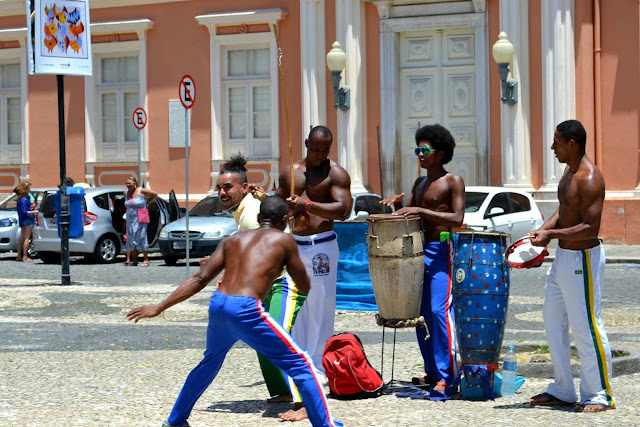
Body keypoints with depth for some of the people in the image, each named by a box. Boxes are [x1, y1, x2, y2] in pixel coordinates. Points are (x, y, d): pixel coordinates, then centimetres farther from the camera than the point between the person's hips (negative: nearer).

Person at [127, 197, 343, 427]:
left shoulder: (233, 240, 21)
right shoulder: (283, 240, 9)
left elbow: (199, 280, 14)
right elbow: (305, 286, 14)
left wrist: (159, 308, 15)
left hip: (217, 305, 6)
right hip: (246, 310, -6)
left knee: (210, 362, 33)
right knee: (301, 365, 4)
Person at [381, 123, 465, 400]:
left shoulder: (453, 181, -4)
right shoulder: (419, 183, 19)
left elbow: (457, 219, -16)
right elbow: (408, 217, 21)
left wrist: (420, 210, -22)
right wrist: (397, 204, 0)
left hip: (441, 252, -8)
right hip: (419, 251, 8)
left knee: (440, 311, -17)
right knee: (421, 313, 8)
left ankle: (445, 377, -18)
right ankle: (432, 372, 16)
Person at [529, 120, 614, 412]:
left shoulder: (590, 179, -20)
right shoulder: (569, 172, 11)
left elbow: (590, 228, -25)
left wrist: (553, 234, -27)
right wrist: (542, 231, 6)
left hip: (583, 259, -10)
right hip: (563, 257, 10)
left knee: (585, 327, -5)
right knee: (553, 321, 14)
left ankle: (600, 394, 4)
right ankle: (562, 391, 23)